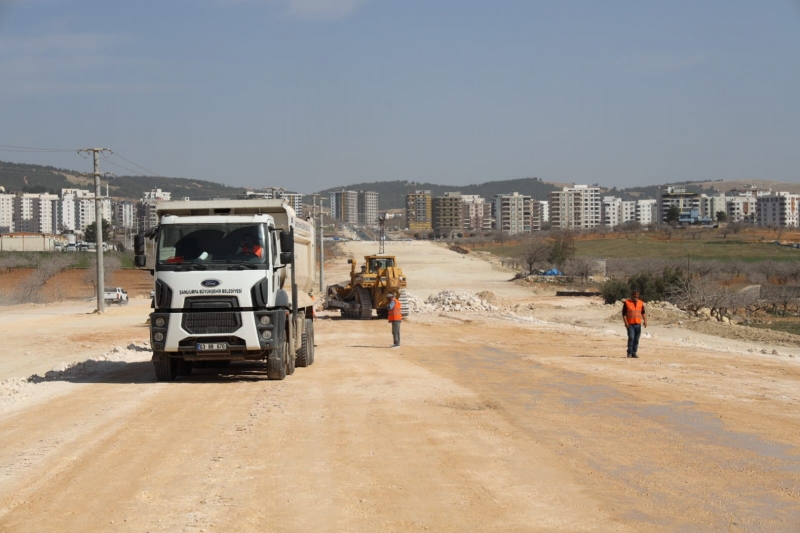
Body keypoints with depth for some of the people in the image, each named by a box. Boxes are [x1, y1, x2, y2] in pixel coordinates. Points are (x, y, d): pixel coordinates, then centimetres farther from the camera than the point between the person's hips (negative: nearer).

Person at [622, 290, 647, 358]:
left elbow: (643, 313, 13)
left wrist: (645, 321, -1)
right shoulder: (626, 303, 0)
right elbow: (624, 313, -1)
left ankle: (634, 353, 8)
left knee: (636, 339, 2)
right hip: (630, 324, -4)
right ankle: (629, 352, -5)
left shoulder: (641, 303, 11)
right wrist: (625, 322, -10)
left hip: (638, 324, 4)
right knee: (631, 338, -15)